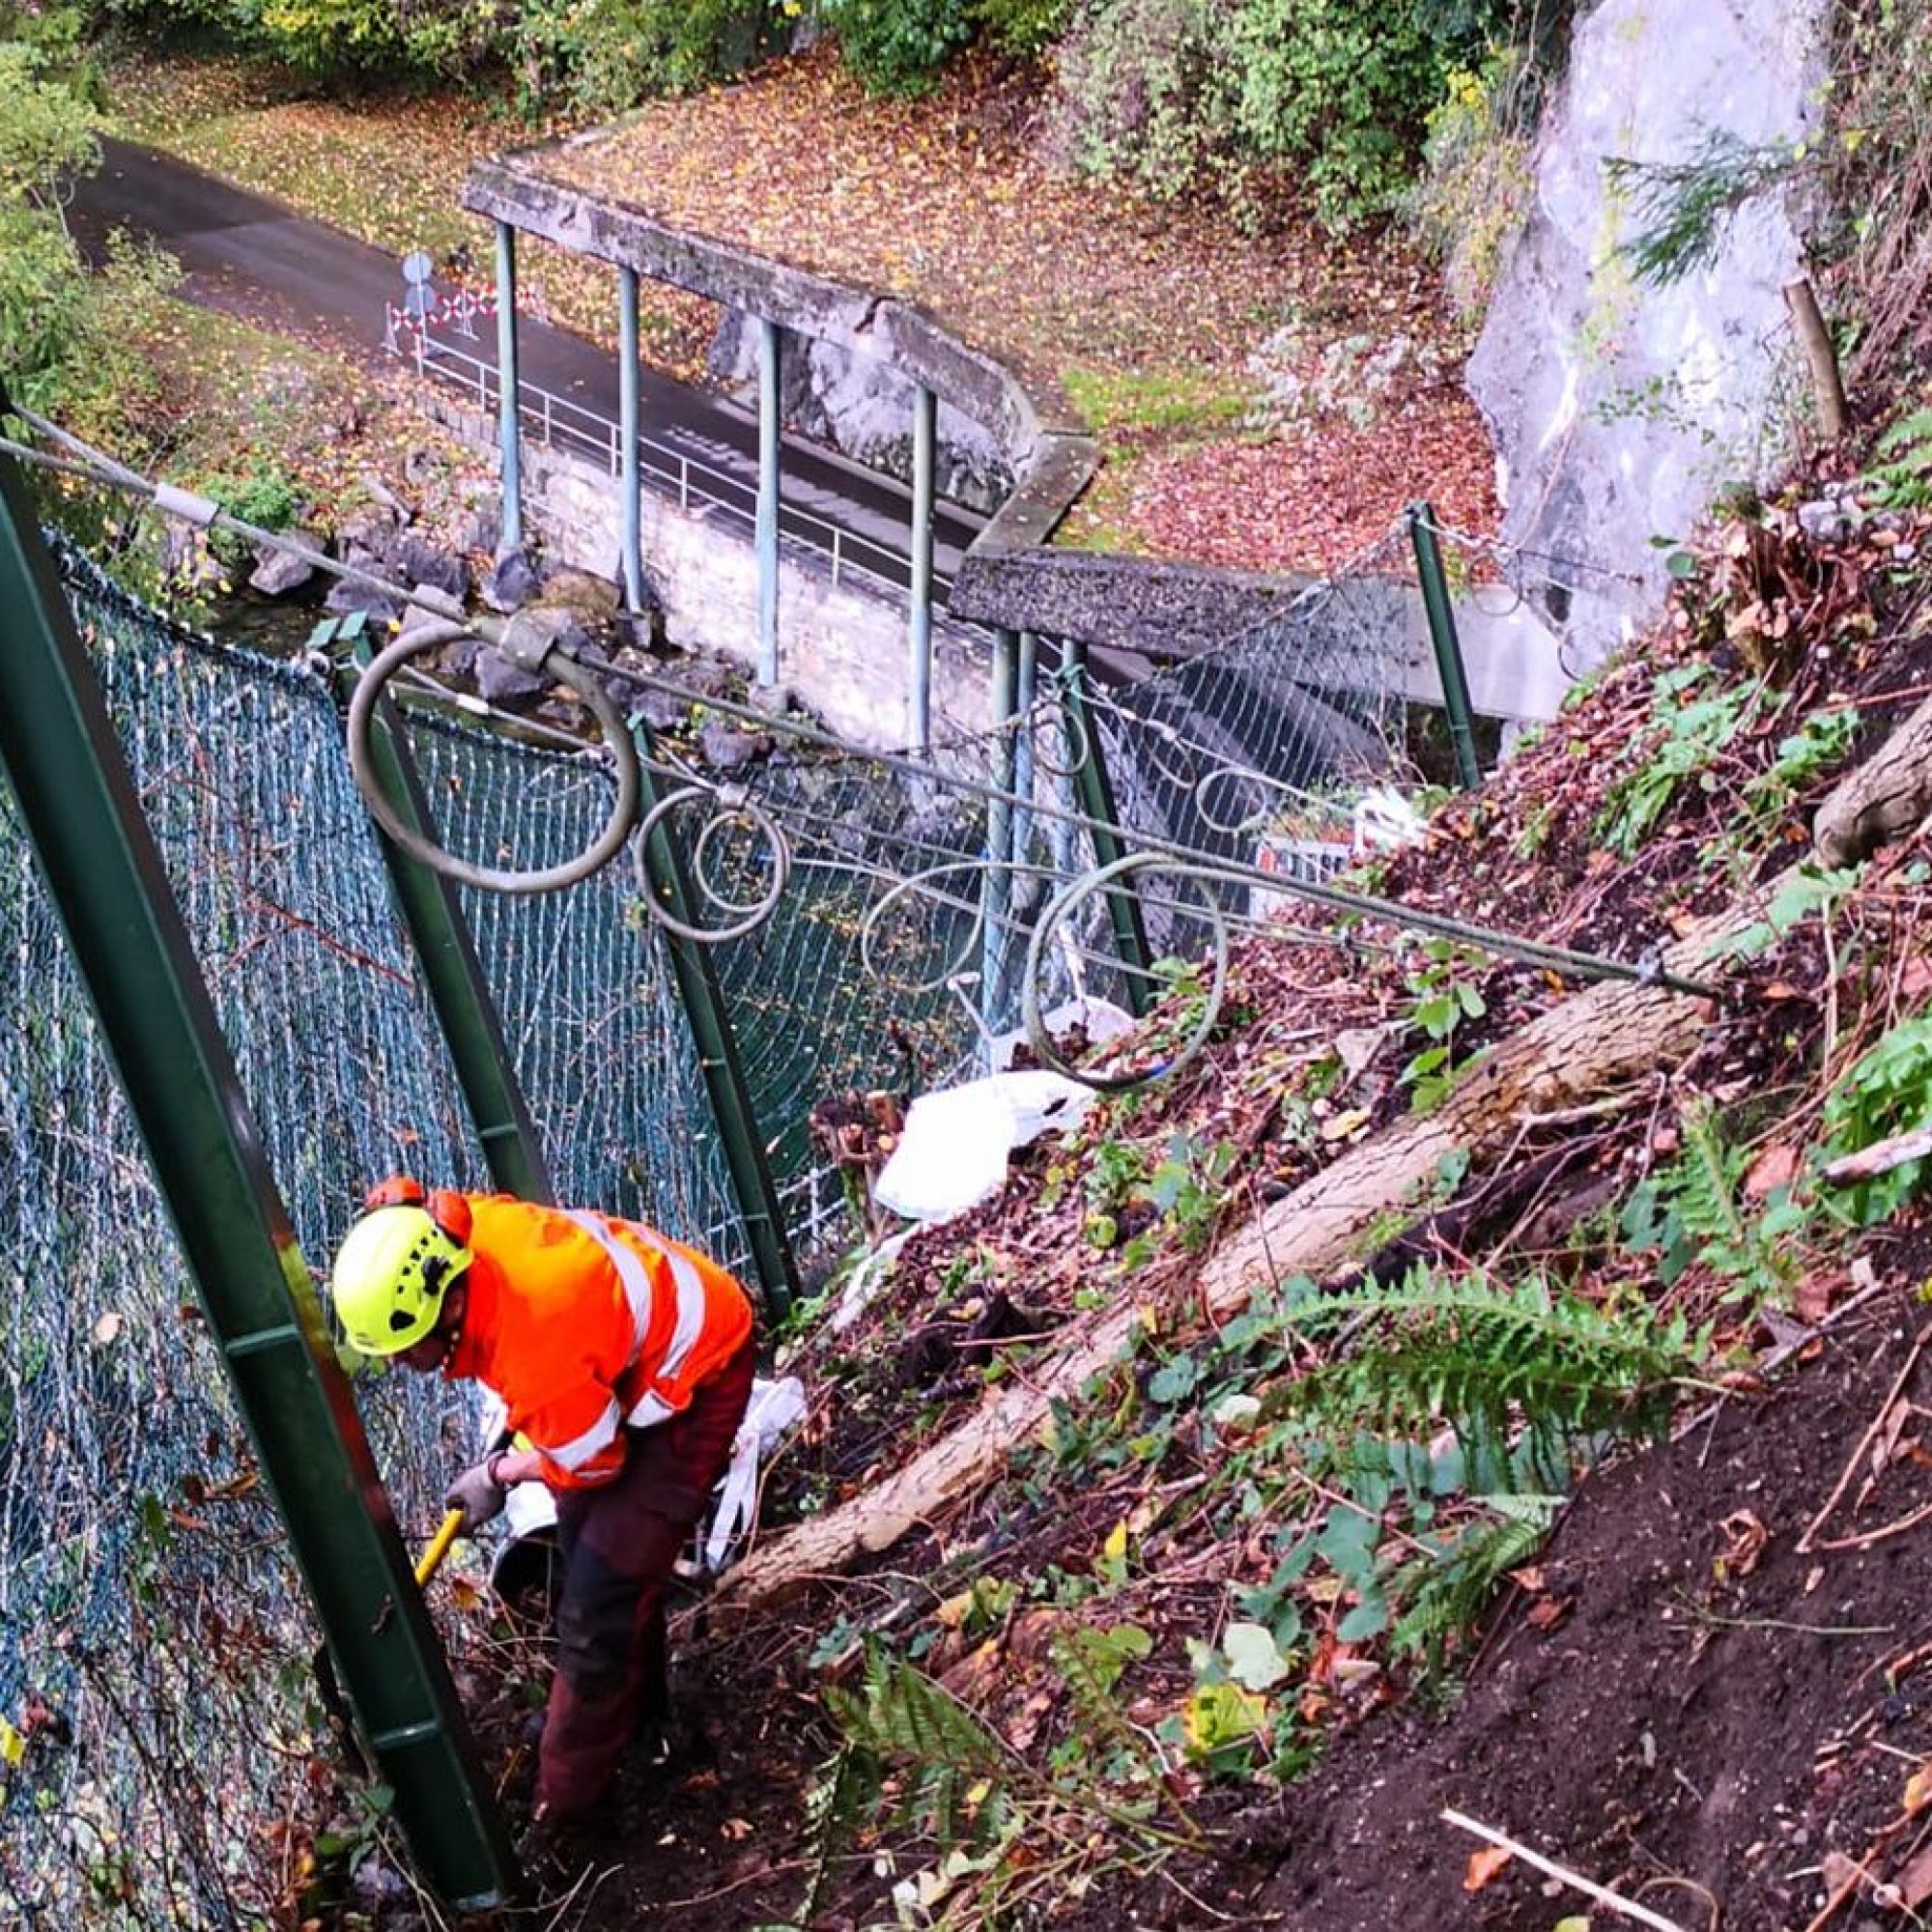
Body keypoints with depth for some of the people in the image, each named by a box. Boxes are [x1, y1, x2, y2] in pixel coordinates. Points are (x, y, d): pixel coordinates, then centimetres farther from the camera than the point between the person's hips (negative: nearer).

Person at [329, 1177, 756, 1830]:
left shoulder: (534, 1343, -40)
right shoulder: (452, 1228, -19)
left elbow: (591, 1462, -20)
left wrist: (499, 1475, -3)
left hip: (694, 1373, -9)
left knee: (602, 1588, -10)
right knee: (580, 1540, 20)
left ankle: (567, 1796, 4)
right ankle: (633, 1705, 42)